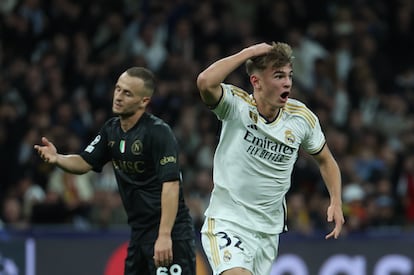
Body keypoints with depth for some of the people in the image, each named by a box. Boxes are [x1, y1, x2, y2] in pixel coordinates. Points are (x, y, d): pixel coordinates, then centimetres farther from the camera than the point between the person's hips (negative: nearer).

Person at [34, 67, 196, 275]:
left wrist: (164, 236, -28)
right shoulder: (111, 129, 8)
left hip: (169, 231, -8)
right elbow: (84, 163, 13)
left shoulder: (159, 132, -16)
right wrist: (57, 158, -10)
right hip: (139, 232, 8)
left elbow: (171, 184, -22)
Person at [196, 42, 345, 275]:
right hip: (227, 222, -5)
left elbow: (325, 160, 15)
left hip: (269, 229, 5)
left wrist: (336, 202, 2)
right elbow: (206, 82, -35)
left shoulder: (302, 117, -1)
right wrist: (248, 53, -25)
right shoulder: (236, 105, -13)